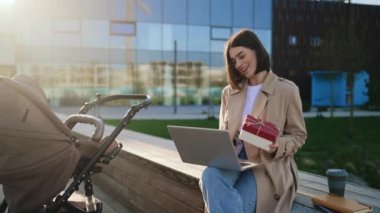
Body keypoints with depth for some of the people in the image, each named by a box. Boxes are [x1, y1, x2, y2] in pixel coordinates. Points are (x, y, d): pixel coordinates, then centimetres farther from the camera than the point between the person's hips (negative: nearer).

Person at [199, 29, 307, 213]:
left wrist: (279, 145, -18)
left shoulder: (286, 90, -1)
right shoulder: (229, 92, 15)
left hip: (268, 166, -4)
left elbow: (298, 135, 4)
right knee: (210, 175, -34)